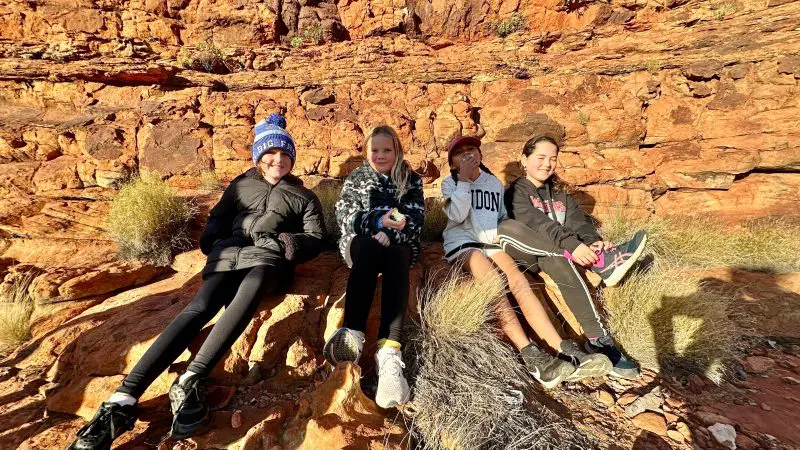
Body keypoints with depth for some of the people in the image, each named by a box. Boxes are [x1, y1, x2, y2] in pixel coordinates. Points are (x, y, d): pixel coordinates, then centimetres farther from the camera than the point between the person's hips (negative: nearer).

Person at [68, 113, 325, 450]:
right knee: (198, 309, -26)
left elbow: (315, 241, 13)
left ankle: (190, 382, -47)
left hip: (268, 257, -1)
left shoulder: (304, 196, 24)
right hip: (230, 253, 2)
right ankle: (122, 401, -34)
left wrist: (291, 242, -7)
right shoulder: (241, 184, 30)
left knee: (246, 296, -38)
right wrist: (216, 242, 5)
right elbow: (216, 220, 27)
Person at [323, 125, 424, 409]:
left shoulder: (411, 180, 17)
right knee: (370, 248, -37)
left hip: (399, 242, 0)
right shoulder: (355, 179, 18)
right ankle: (352, 334, -53)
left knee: (395, 257, -37)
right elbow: (344, 215, 2)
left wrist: (390, 232, -19)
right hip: (361, 240, 1)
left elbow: (416, 217, 2)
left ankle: (389, 352, -56)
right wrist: (377, 221, -18)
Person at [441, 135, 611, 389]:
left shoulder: (495, 183, 18)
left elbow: (504, 217, 26)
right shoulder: (449, 183, 6)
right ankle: (530, 355, -38)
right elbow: (457, 215, -12)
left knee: (519, 282, -24)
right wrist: (464, 180, -11)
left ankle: (563, 349, -32)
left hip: (491, 242, 4)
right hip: (461, 243, -4)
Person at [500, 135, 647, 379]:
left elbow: (578, 222, 2)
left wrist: (592, 242, -22)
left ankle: (598, 340, -41)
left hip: (553, 253, 3)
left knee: (554, 258, -36)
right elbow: (537, 223, -17)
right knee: (507, 227, -36)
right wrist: (571, 244, -33)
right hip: (528, 256, -3)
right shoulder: (516, 191, 3)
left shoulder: (559, 195, 21)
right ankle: (603, 259, -42)